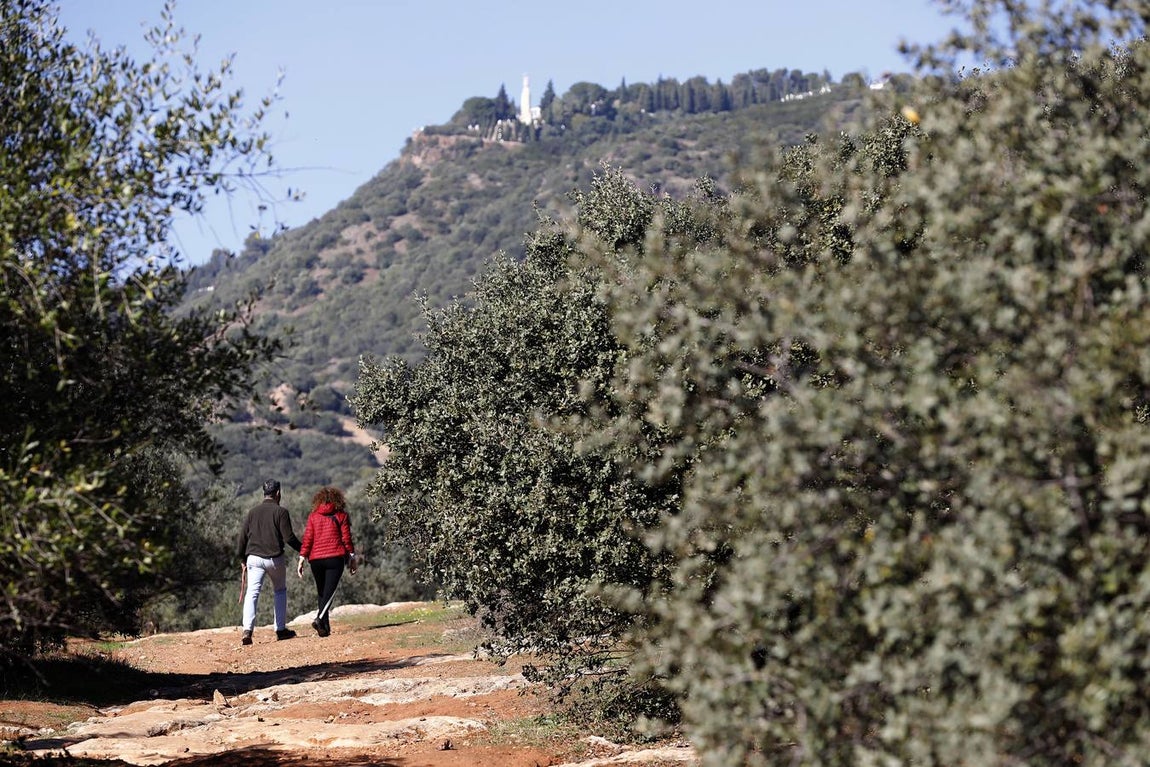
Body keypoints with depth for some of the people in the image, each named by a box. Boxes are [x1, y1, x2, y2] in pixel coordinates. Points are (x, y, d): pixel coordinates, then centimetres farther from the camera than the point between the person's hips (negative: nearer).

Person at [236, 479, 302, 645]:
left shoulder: (252, 511, 9)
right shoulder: (281, 511, -4)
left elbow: (243, 537, 9)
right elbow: (289, 538, -8)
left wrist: (242, 559, 18)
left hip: (254, 558, 2)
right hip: (274, 558, -2)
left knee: (252, 593, -5)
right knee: (280, 591, 18)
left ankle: (247, 630, -23)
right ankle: (281, 630, 18)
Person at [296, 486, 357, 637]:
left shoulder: (313, 516, 7)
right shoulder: (341, 516, 4)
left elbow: (307, 539, 2)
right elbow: (346, 539, 2)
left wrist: (301, 560, 3)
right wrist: (352, 559, 8)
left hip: (316, 559, 3)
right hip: (335, 557, -2)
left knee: (321, 592, 15)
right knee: (330, 591, -7)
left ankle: (325, 627, 13)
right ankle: (319, 619, -29)